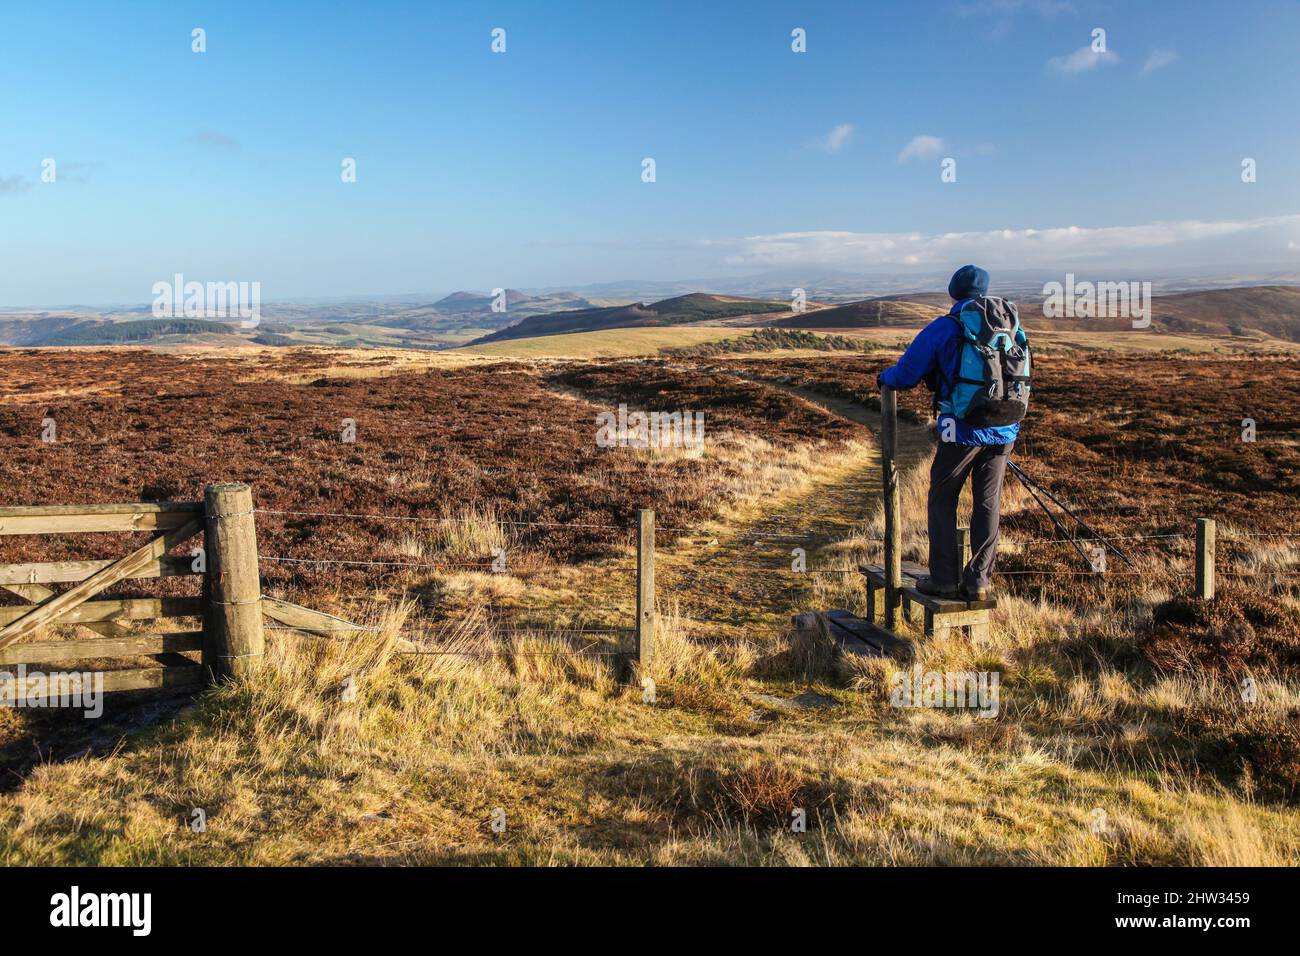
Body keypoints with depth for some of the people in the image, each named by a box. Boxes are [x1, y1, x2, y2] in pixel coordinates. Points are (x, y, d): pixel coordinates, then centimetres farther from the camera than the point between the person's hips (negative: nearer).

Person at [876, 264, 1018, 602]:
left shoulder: (941, 329, -5)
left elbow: (905, 376, 0)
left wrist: (884, 377, 21)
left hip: (963, 431, -4)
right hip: (1003, 430, 4)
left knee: (942, 501, 8)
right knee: (988, 504, 10)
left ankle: (943, 579, 9)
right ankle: (978, 580, 13)